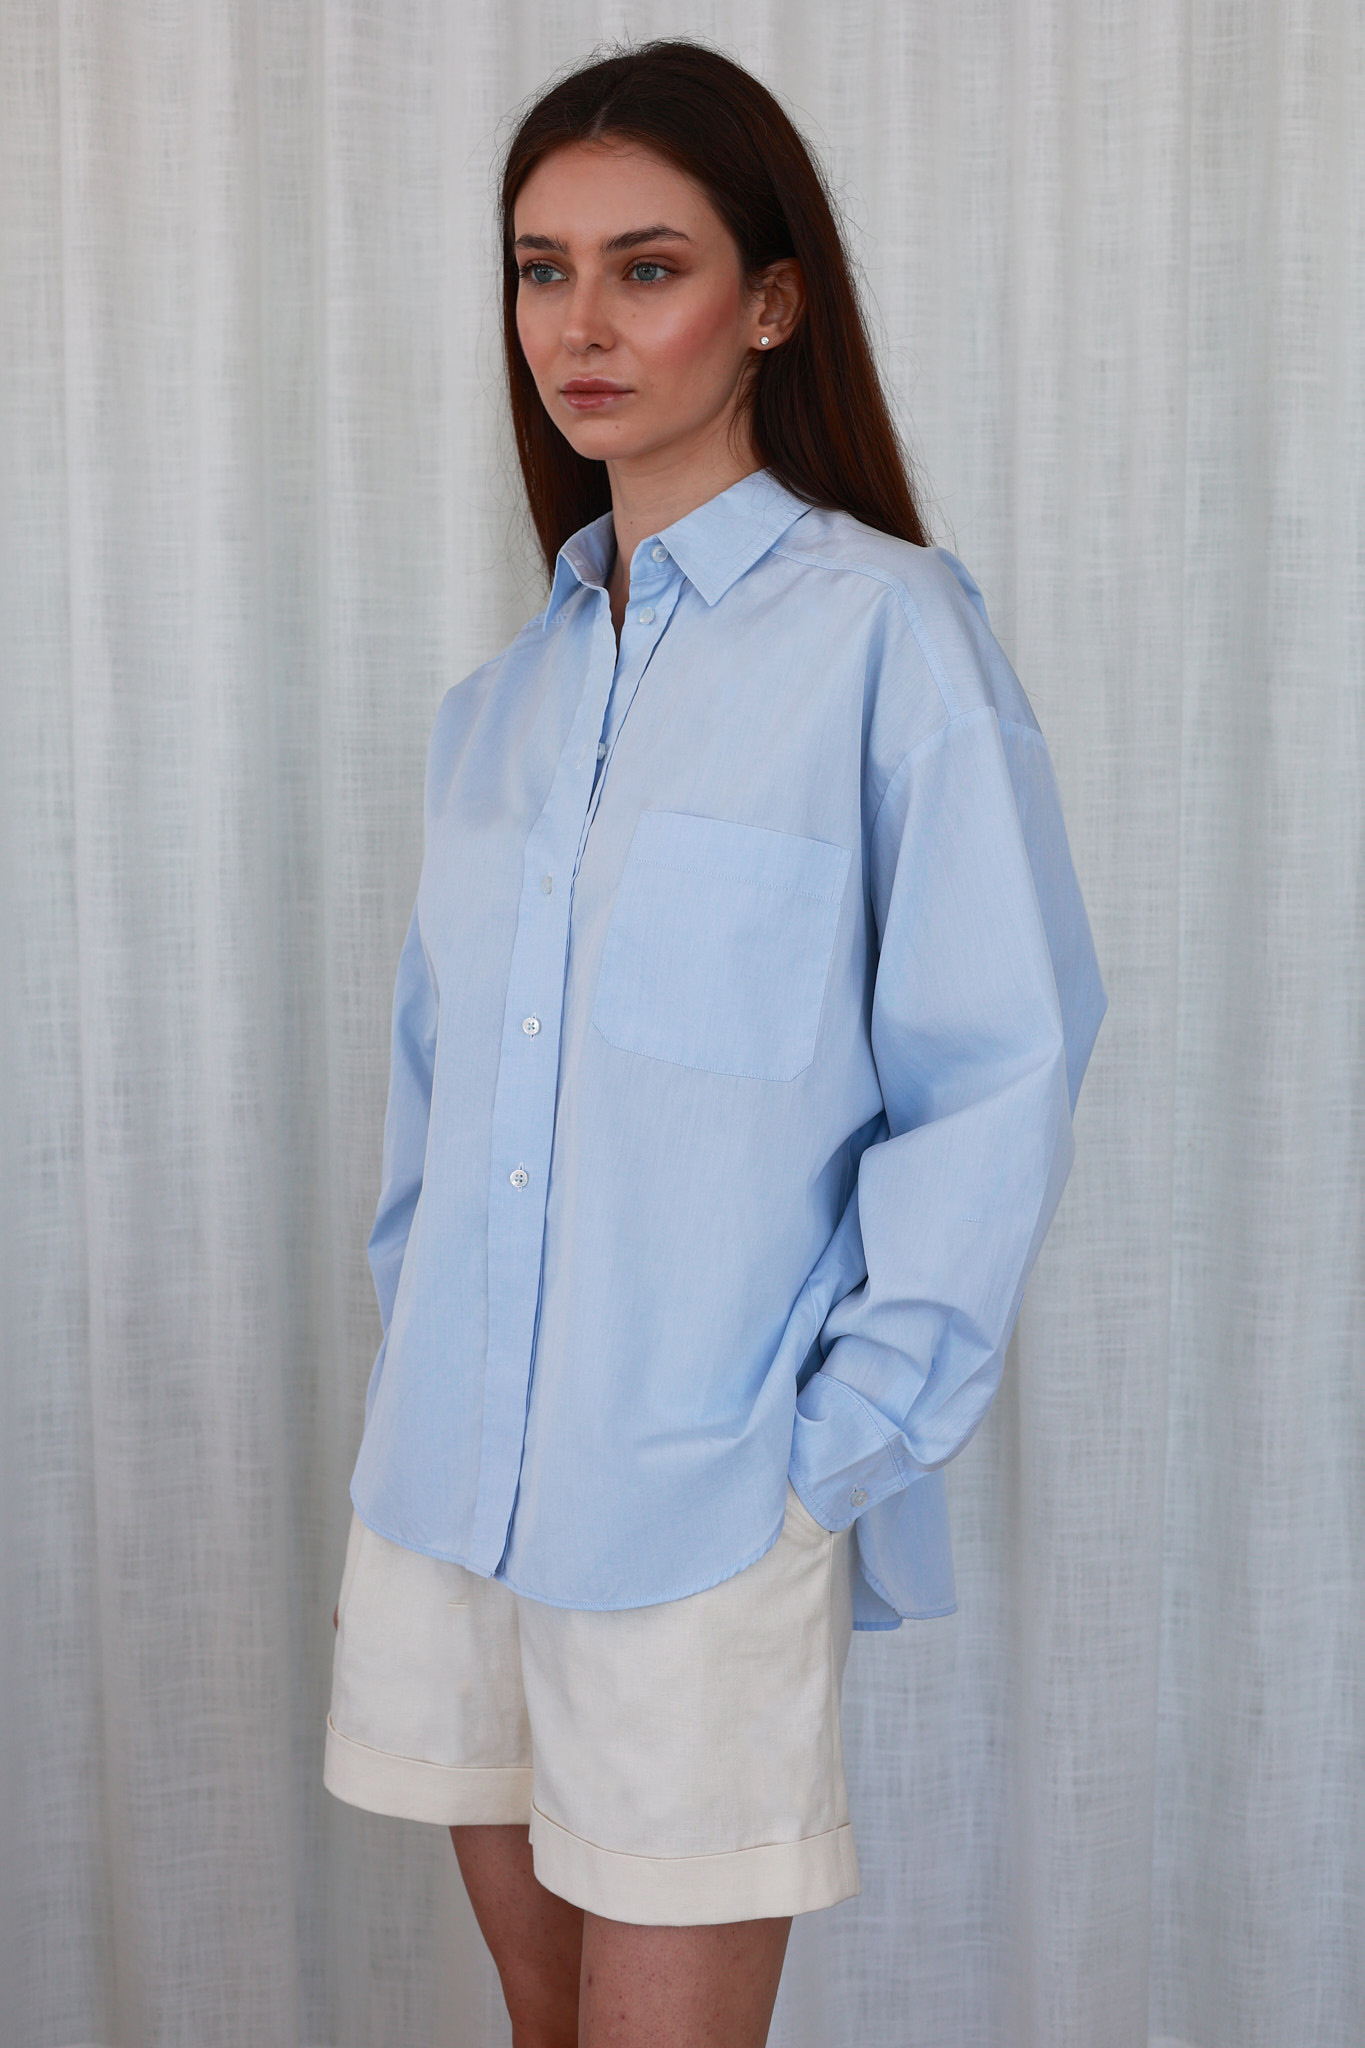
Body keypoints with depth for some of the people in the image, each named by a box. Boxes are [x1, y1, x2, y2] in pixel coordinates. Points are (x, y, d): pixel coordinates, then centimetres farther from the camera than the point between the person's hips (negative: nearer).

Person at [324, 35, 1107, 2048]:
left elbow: (998, 1064, -11)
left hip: (706, 1500, -6)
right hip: (449, 1482, 6)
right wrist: (412, 1334, 10)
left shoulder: (884, 629, -9)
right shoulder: (516, 679, 10)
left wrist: (846, 1434, -12)